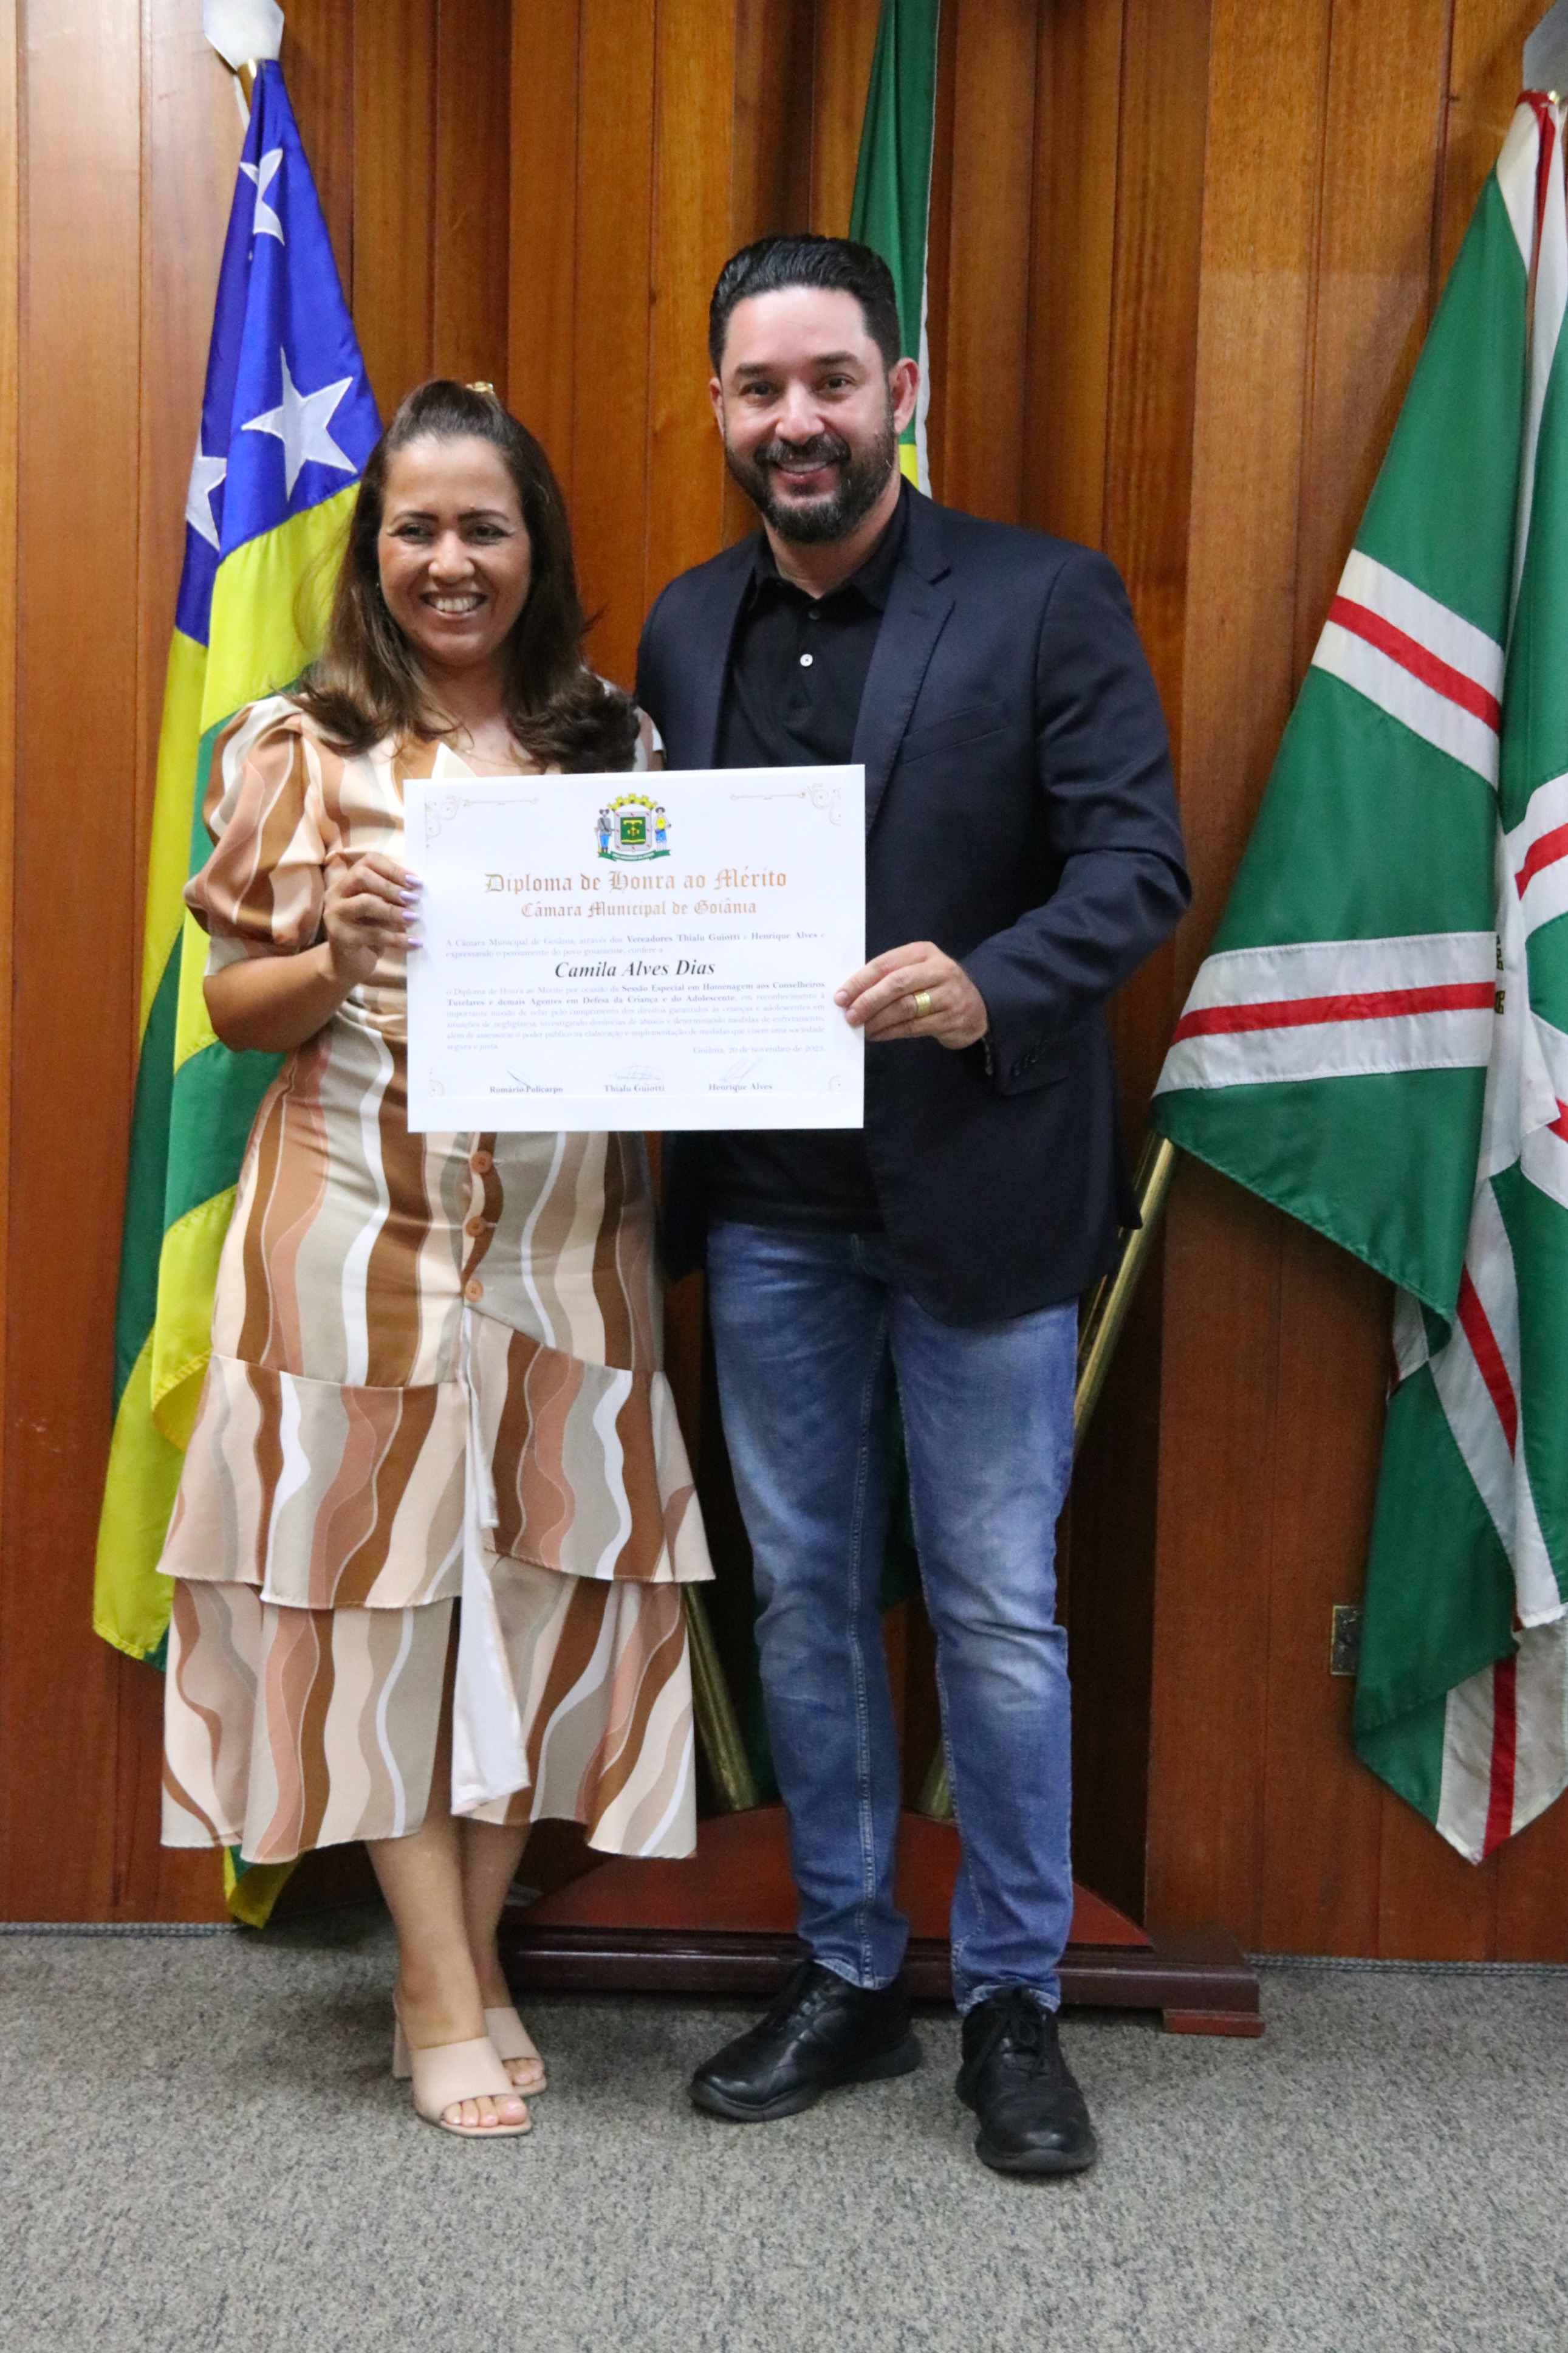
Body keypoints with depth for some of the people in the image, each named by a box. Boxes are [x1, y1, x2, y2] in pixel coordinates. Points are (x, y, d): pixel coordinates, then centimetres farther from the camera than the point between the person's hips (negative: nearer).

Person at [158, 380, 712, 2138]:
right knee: (384, 1581, 4)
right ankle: (438, 1991, 19)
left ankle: (476, 1944, 27)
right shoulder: (302, 746, 0)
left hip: (564, 1230, 3)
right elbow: (234, 1006, 1)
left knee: (549, 1577, 8)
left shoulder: (615, 744, 8)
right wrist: (337, 957, -19)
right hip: (364, 1228, -2)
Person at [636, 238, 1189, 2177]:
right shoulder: (685, 624, 10)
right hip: (768, 1203, 5)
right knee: (804, 1596, 14)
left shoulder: (1043, 598, -5)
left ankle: (1011, 2002, 25)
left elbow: (1140, 860, -10)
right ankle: (845, 1977, 32)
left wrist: (988, 984, -28)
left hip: (974, 1194, -4)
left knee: (997, 1616, 5)